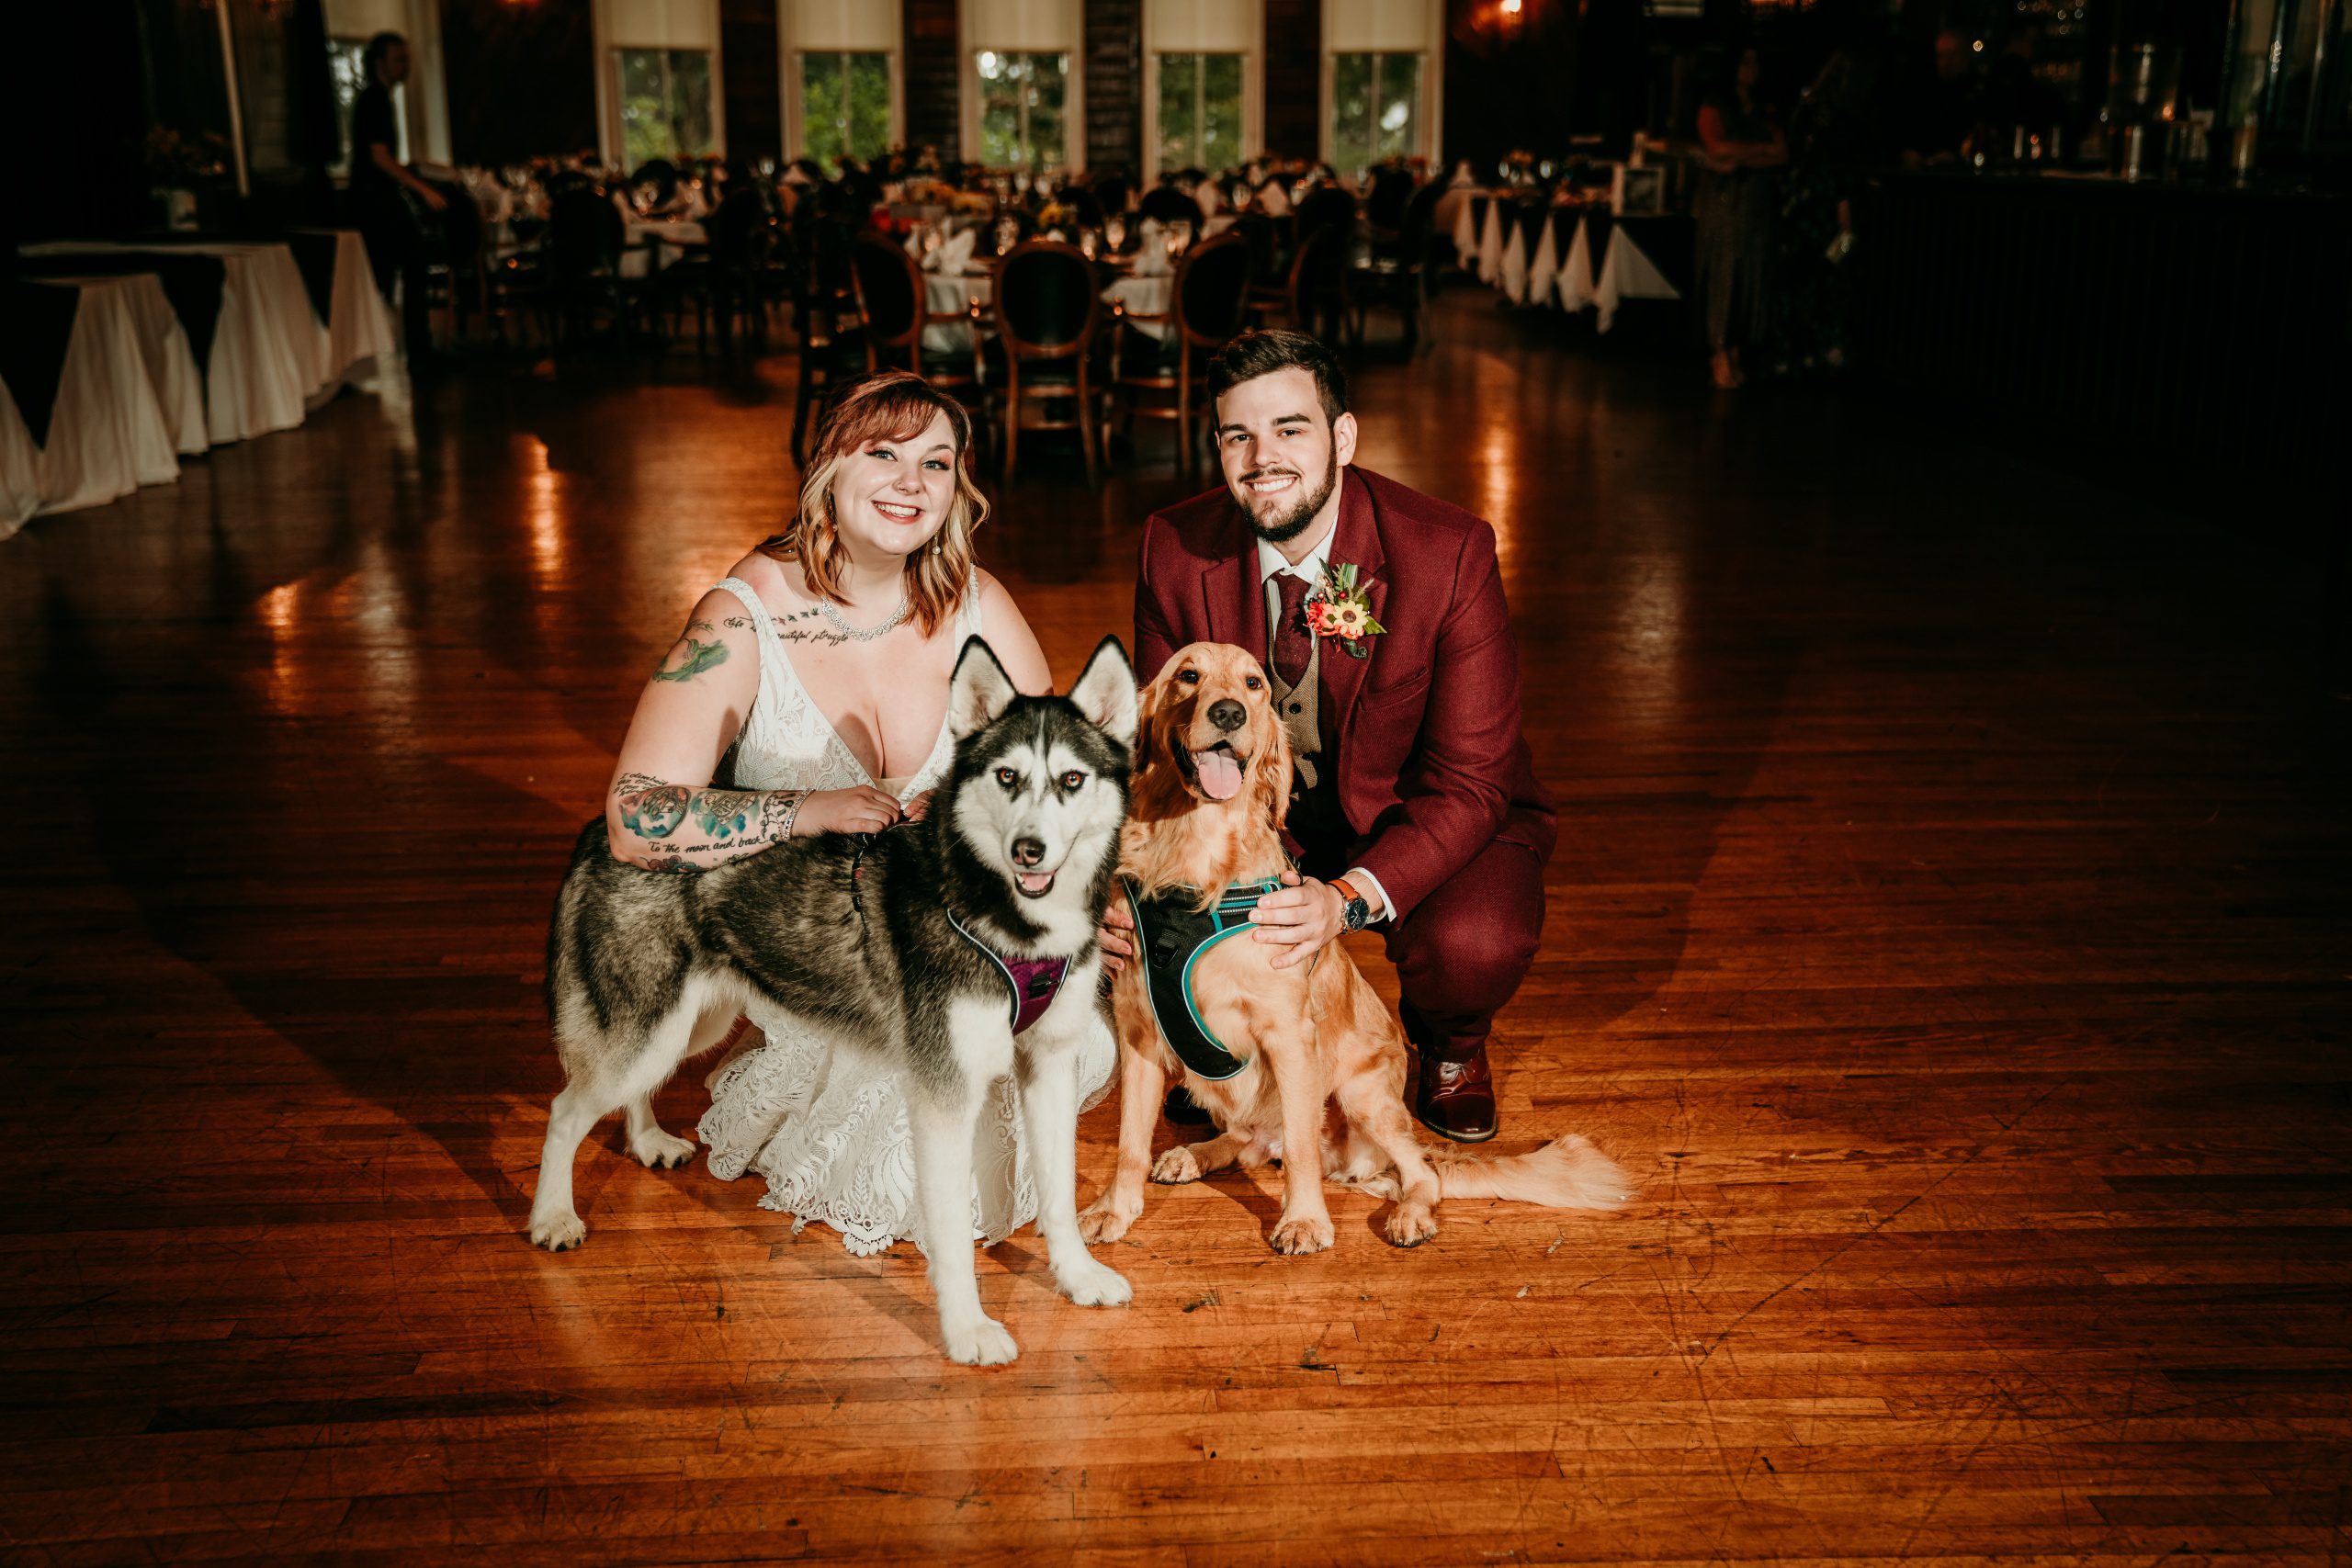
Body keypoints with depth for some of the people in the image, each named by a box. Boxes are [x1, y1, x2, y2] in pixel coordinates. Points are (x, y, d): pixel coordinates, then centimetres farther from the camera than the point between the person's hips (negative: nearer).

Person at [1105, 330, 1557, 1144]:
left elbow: (1469, 782, -23)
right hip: (1252, 814, 3)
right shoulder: (1176, 548, -14)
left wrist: (1351, 899, -41)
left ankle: (1450, 1043, 7)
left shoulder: (1448, 552, -24)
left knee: (1474, 945, -34)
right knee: (1136, 902, -25)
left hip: (1419, 821, -3)